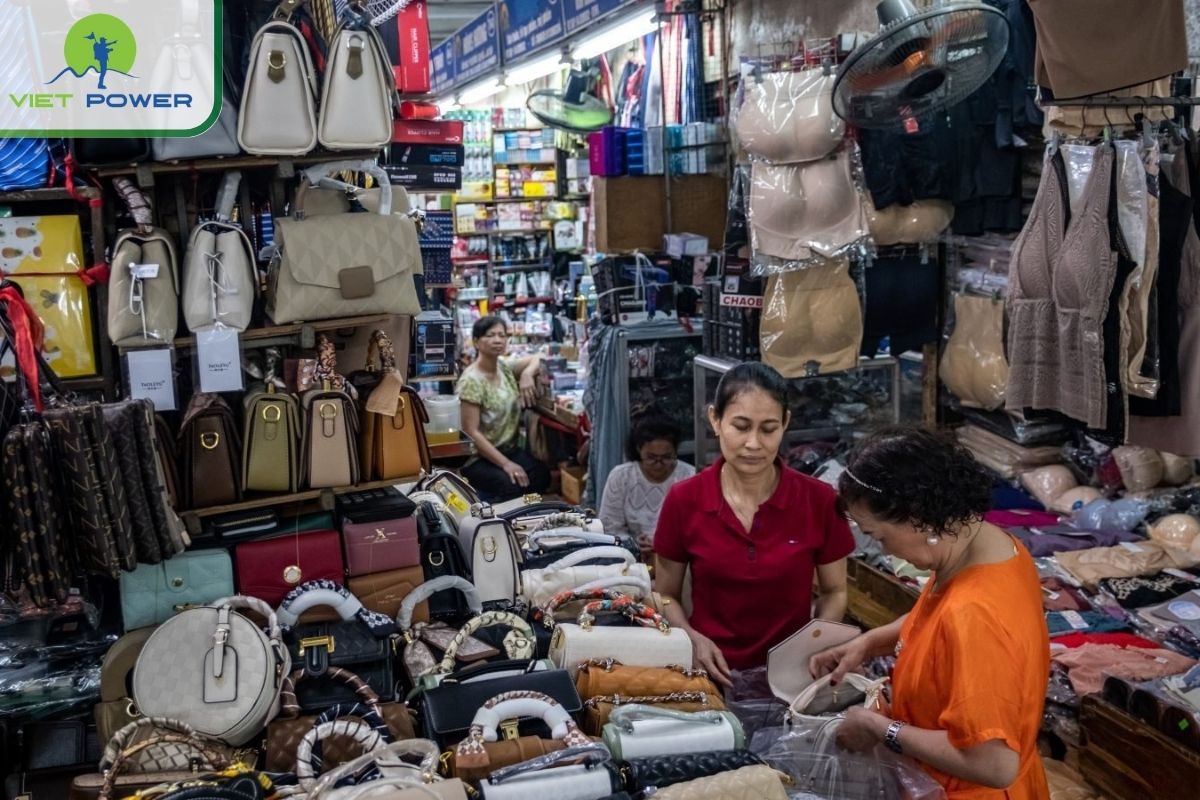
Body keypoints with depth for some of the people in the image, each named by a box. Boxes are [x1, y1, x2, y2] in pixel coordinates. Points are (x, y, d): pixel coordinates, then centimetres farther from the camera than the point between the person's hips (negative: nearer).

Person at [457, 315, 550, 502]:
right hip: (479, 458, -7)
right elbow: (471, 432, -20)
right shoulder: (471, 381, -17)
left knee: (543, 476, -17)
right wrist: (505, 464, -24)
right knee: (515, 486, -30)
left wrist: (527, 374, -5)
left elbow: (535, 359, 20)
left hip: (509, 449, 7)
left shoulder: (504, 367, 3)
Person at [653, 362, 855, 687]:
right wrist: (692, 639, -10)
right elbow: (666, 596, 7)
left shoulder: (819, 500, -6)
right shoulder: (683, 500, -5)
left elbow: (834, 592, 8)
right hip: (714, 673, 0)